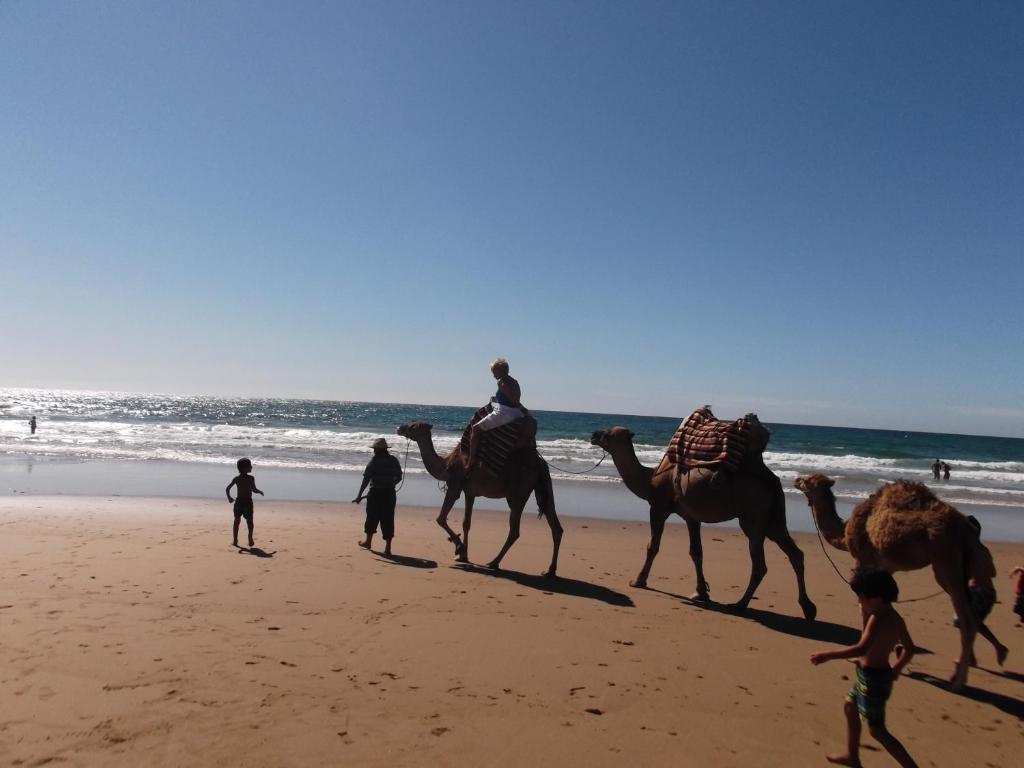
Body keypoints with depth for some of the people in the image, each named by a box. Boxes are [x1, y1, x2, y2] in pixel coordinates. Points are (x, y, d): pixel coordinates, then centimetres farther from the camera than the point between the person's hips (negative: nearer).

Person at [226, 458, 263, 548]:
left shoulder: (236, 479, 2)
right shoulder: (251, 478, -11)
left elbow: (227, 489, -1)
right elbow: (254, 490, -17)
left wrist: (229, 498, 14)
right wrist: (260, 491, 4)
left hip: (238, 502, 3)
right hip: (248, 502, -3)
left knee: (237, 521, 14)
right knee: (249, 521, 8)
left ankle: (235, 540, 13)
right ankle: (250, 540, 0)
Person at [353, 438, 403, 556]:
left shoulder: (374, 461, -8)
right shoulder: (393, 460, 3)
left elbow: (366, 479, -12)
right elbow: (399, 478, 10)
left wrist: (359, 495, -12)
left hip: (376, 493, -3)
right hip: (390, 493, 3)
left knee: (372, 518, 15)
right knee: (388, 520, 4)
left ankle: (368, 541, 33)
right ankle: (387, 548, 1)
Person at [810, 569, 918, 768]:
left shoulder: (877, 618, -24)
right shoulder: (894, 617, 4)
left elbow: (862, 649, -36)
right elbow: (909, 649, 13)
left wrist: (828, 655, -35)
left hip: (872, 677, -10)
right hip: (879, 673, 10)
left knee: (877, 730, 1)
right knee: (850, 708, 24)